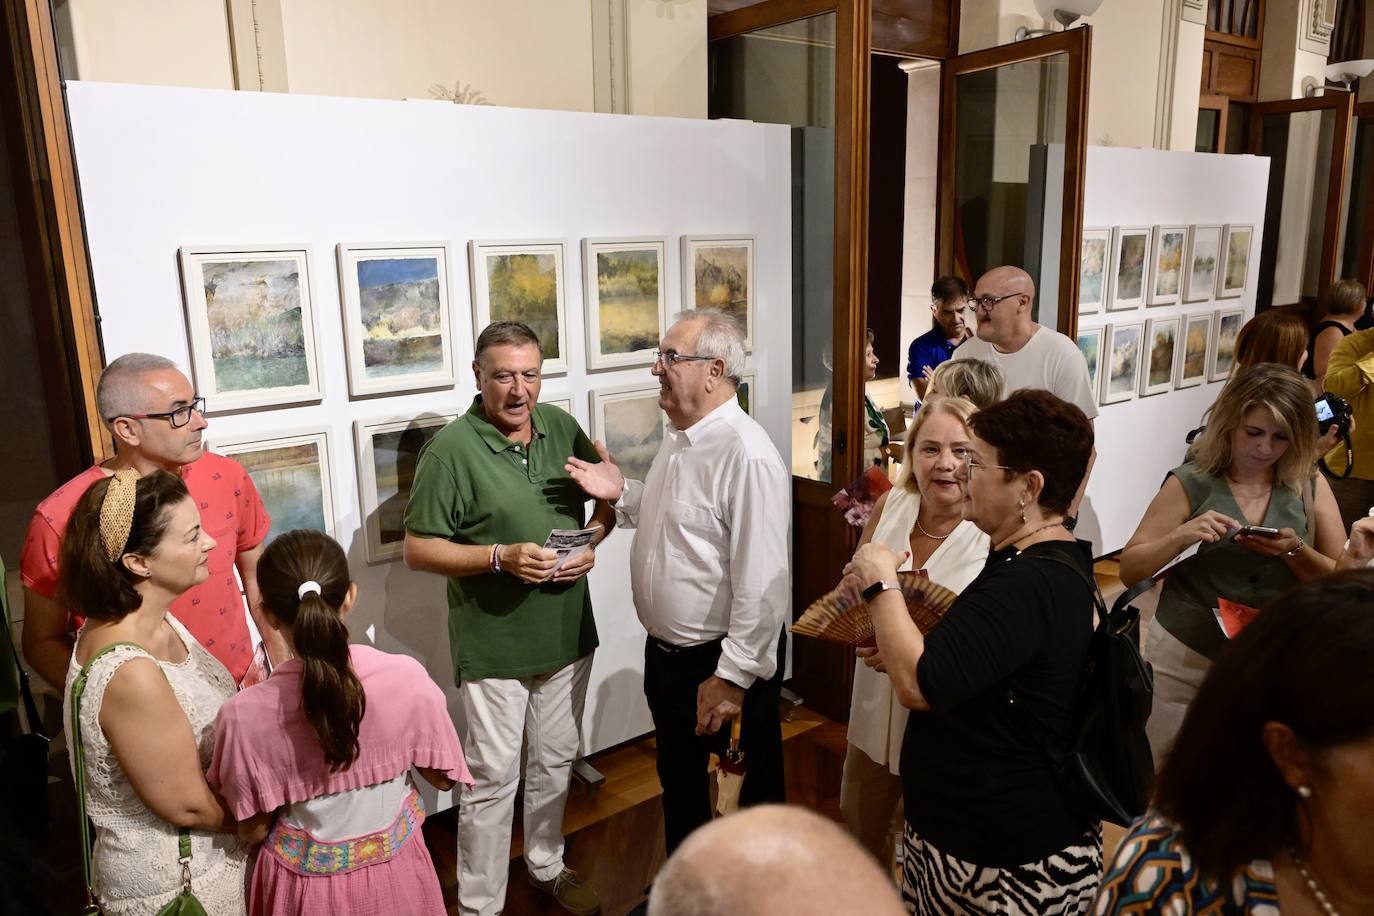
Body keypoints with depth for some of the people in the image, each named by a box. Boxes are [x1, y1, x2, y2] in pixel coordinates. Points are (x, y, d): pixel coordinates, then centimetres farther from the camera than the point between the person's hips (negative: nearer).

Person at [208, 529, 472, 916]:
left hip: (305, 883, -1)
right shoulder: (407, 678, -23)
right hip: (393, 873, 1)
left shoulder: (244, 715, -24)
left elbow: (254, 830, -9)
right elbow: (442, 778, -8)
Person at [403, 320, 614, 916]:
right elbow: (418, 550, -13)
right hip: (493, 648, -5)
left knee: (555, 764, 22)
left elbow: (607, 495, 12)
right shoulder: (451, 450, -15)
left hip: (568, 635, 5)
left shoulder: (561, 427, 0)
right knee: (494, 780, 6)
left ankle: (548, 866, 44)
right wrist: (501, 557, -25)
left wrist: (592, 541, -8)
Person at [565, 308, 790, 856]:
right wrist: (621, 494, 2)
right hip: (666, 652, 10)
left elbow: (763, 583, -27)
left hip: (724, 665, -9)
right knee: (679, 784, 27)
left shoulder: (746, 455, -25)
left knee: (747, 804, 14)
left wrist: (733, 677, -23)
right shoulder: (679, 437, 5)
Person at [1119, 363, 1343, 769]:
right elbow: (1130, 570, -6)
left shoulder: (1310, 487, 2)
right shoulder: (1192, 483, -6)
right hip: (1186, 659, -2)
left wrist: (1295, 550, -17)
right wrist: (1181, 535, -22)